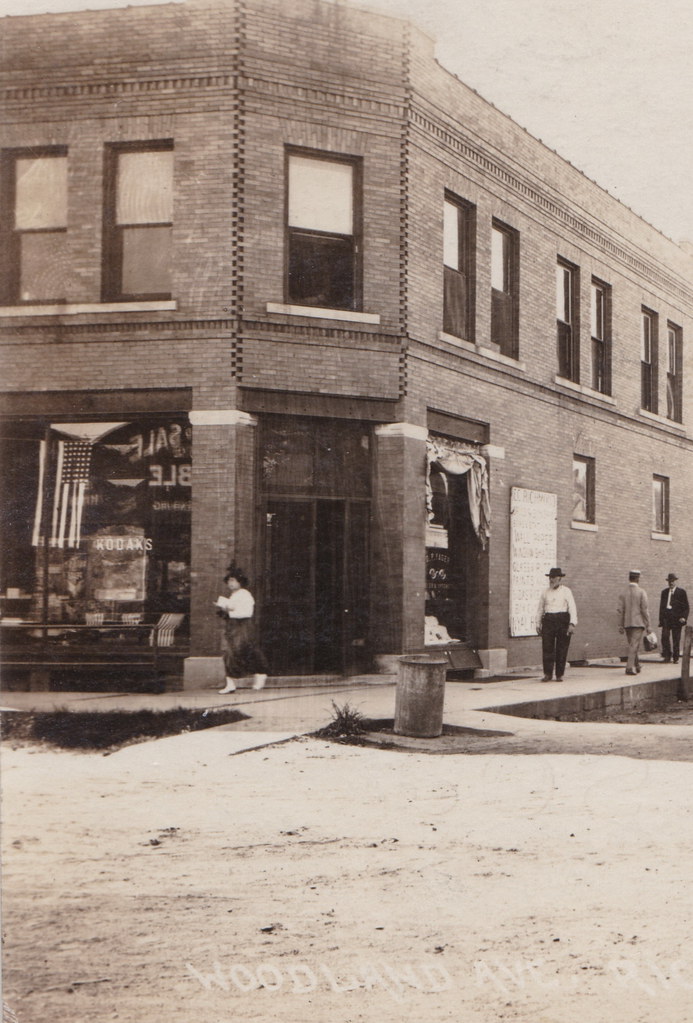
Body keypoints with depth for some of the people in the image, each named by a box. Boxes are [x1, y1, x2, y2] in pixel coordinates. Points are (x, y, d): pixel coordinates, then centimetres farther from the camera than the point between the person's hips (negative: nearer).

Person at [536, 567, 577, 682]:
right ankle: (548, 674, -2)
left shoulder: (566, 591, 4)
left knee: (562, 649, -1)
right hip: (548, 620, 2)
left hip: (563, 620, -2)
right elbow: (540, 609, 19)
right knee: (547, 648, -6)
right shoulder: (545, 592, 14)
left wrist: (572, 624, -13)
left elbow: (572, 608, -2)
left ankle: (560, 675, 7)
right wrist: (538, 624, 13)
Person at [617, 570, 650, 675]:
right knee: (634, 646, -6)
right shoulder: (641, 592, -7)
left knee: (632, 646, 16)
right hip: (638, 623, -4)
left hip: (627, 623, 4)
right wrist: (648, 625, -4)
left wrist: (620, 626, 7)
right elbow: (645, 610, -9)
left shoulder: (623, 593, 4)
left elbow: (620, 610, 2)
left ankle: (636, 666, 25)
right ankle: (630, 668, -14)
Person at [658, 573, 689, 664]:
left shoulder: (681, 592, 6)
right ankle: (667, 656, -5)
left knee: (676, 639, 1)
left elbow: (686, 607, 5)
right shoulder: (664, 592, 15)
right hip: (666, 618, 2)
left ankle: (675, 658, 10)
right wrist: (661, 620, 12)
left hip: (677, 618, -2)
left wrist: (684, 617, -10)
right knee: (665, 636, -13)